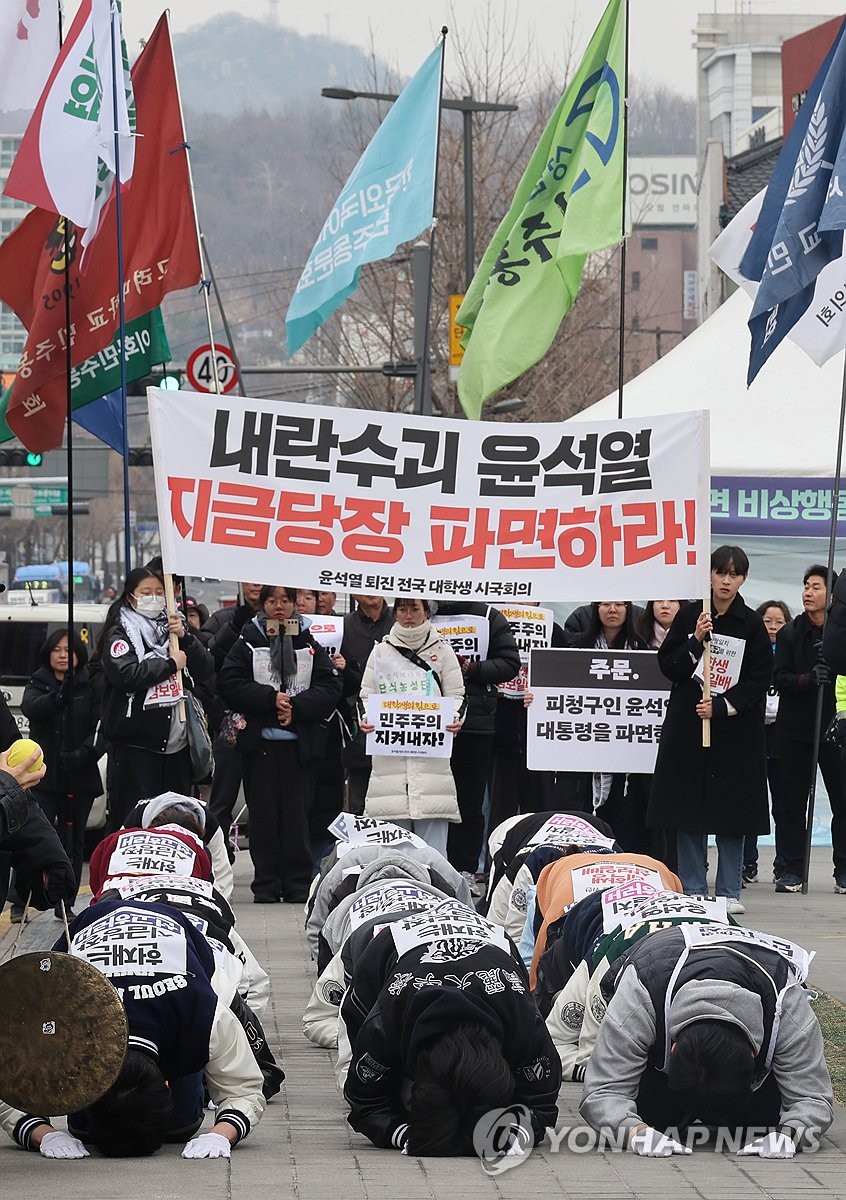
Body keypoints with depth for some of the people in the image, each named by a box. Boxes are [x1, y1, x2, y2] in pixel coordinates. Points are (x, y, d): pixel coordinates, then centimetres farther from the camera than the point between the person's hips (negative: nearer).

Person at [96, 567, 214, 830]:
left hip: (176, 738, 6)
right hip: (136, 741, -6)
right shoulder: (120, 633, -1)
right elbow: (126, 674, -19)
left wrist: (185, 638, -5)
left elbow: (206, 670, 10)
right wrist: (170, 663, -10)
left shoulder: (171, 626, 16)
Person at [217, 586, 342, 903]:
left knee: (297, 813, -1)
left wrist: (295, 706, -13)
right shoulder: (247, 643, 7)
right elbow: (229, 684, -5)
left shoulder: (310, 645, 10)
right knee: (264, 814, -1)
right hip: (259, 739, 0)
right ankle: (266, 885, 3)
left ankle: (298, 885, 4)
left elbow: (330, 687, 1)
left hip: (301, 742, 0)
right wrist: (271, 699, -14)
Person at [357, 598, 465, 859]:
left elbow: (456, 696, 9)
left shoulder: (442, 651, 11)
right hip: (389, 749, 1)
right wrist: (365, 718, -8)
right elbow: (366, 695, 13)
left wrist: (455, 719, -12)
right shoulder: (381, 651, 14)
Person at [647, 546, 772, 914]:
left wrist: (720, 706, -13)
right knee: (689, 807, 2)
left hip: (735, 728, -1)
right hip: (687, 725, 1)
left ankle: (729, 891, 7)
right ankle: (693, 890, 9)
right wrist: (696, 641, -14)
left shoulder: (751, 625, 0)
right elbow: (667, 664, 2)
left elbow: (759, 681, -2)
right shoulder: (690, 615, 3)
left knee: (731, 809, 1)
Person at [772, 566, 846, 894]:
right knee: (792, 801, 4)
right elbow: (779, 678, -3)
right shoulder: (790, 633, 5)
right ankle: (790, 871, 8)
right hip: (795, 728, 2)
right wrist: (807, 679, -20)